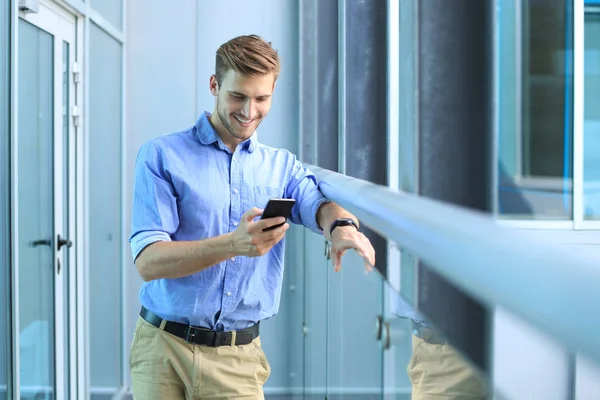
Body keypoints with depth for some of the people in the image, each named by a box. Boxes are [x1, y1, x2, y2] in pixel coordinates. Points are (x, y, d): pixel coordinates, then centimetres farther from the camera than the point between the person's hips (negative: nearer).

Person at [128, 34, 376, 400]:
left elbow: (316, 201, -10)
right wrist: (234, 244, -27)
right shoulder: (162, 156, -2)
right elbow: (147, 261, -12)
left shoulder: (281, 165, 11)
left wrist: (341, 224, -35)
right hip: (164, 347, -2)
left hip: (239, 356, 2)